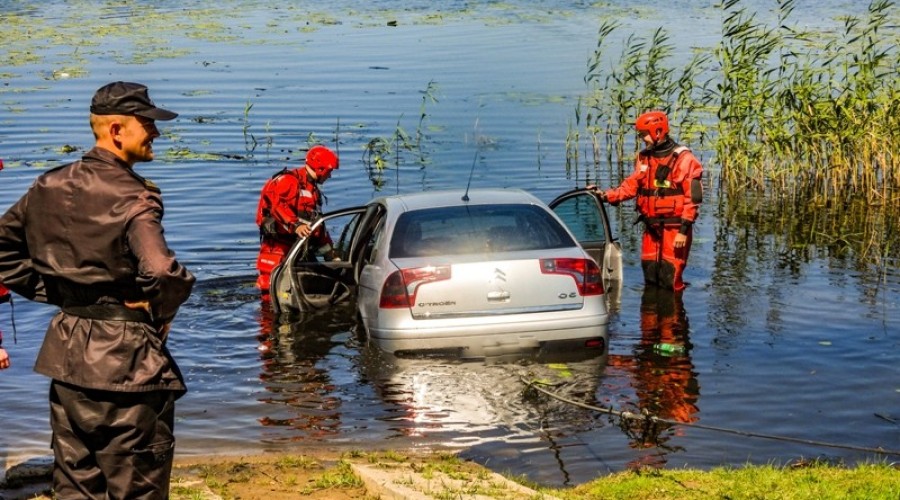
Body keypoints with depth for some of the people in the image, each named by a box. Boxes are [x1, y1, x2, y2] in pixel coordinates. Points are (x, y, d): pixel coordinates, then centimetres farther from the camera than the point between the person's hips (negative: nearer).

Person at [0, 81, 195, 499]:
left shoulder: (50, 186, 5)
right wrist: (160, 319, -14)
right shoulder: (131, 197, -18)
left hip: (67, 354, 7)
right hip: (126, 360, -7)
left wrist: (52, 293, 12)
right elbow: (163, 273, -32)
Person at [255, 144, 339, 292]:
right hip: (276, 246, -9)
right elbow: (277, 204, -29)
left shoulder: (313, 191, 20)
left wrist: (329, 254, 20)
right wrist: (294, 225, -39)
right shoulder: (289, 181, -11)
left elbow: (317, 226, 24)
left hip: (295, 248, 9)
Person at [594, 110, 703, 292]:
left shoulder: (684, 160, -10)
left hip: (674, 229, -7)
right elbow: (631, 186, 12)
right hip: (651, 229, 7)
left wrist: (684, 230, -16)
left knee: (669, 278, -8)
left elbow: (692, 198, -12)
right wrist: (606, 195, -3)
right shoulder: (644, 158, 12)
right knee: (650, 276, 10)